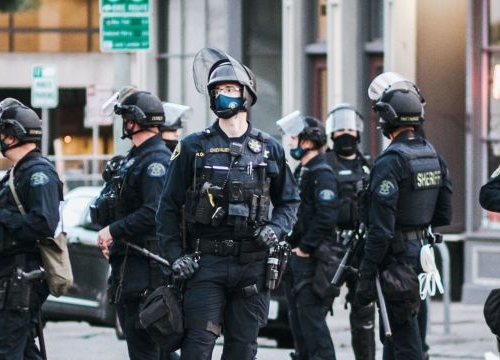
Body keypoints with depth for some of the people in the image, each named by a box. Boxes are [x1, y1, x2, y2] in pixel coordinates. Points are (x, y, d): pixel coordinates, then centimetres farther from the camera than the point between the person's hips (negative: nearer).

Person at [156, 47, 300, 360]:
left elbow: (290, 201, 17)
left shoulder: (270, 150, 8)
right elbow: (169, 207, 4)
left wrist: (276, 229, -4)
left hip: (252, 265, 2)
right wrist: (175, 254, -6)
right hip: (206, 263, -2)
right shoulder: (194, 147, 3)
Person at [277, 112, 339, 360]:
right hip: (296, 257, 10)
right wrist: (290, 246, 11)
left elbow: (326, 217, -22)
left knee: (311, 318, -10)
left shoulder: (322, 174, -13)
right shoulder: (302, 172, 17)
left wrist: (305, 248, -18)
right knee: (297, 318, 12)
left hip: (312, 258, -10)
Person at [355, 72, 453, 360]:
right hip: (423, 250, 8)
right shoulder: (434, 157, 7)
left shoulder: (391, 162, -18)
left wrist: (365, 277, -17)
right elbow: (444, 216, 13)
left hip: (397, 259, -8)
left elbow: (380, 228, -20)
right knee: (393, 328, 19)